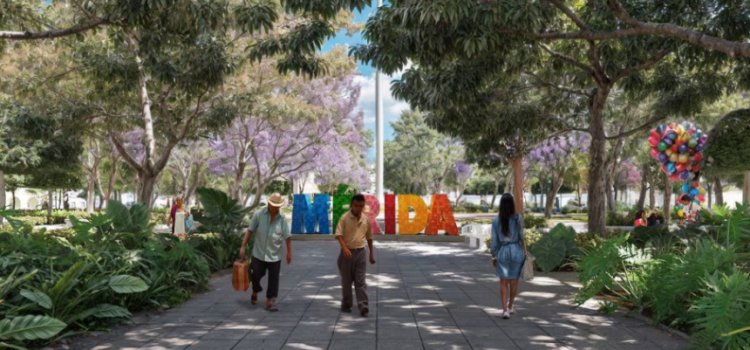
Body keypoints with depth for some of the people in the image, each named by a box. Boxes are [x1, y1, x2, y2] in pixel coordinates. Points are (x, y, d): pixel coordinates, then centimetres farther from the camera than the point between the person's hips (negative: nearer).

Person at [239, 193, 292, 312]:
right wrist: (243, 246, -5)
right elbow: (249, 231, -3)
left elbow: (287, 236, -2)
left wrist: (289, 252, -1)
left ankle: (270, 301, 13)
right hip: (259, 253, 0)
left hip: (274, 255, 1)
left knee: (273, 279, 1)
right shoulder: (259, 214, -7)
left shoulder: (282, 218, -5)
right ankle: (255, 292, 39)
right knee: (256, 275, 9)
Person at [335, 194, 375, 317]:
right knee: (346, 281, 7)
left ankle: (363, 306, -2)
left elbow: (369, 237, 15)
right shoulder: (344, 218, -8)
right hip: (347, 252, -2)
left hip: (360, 252, 3)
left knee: (361, 281, -1)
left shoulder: (366, 219, 5)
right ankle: (346, 304, 20)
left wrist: (371, 254, 17)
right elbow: (339, 234, -15)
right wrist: (344, 248, -31)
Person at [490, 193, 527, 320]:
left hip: (502, 252, 0)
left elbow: (494, 241, -2)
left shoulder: (496, 221, -5)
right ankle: (510, 306, 32)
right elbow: (521, 238, -6)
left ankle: (505, 310, -4)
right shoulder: (518, 218, -8)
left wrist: (494, 256, 8)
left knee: (503, 282, 7)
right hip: (516, 250, 0)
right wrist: (525, 252, 5)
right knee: (514, 280, 17)